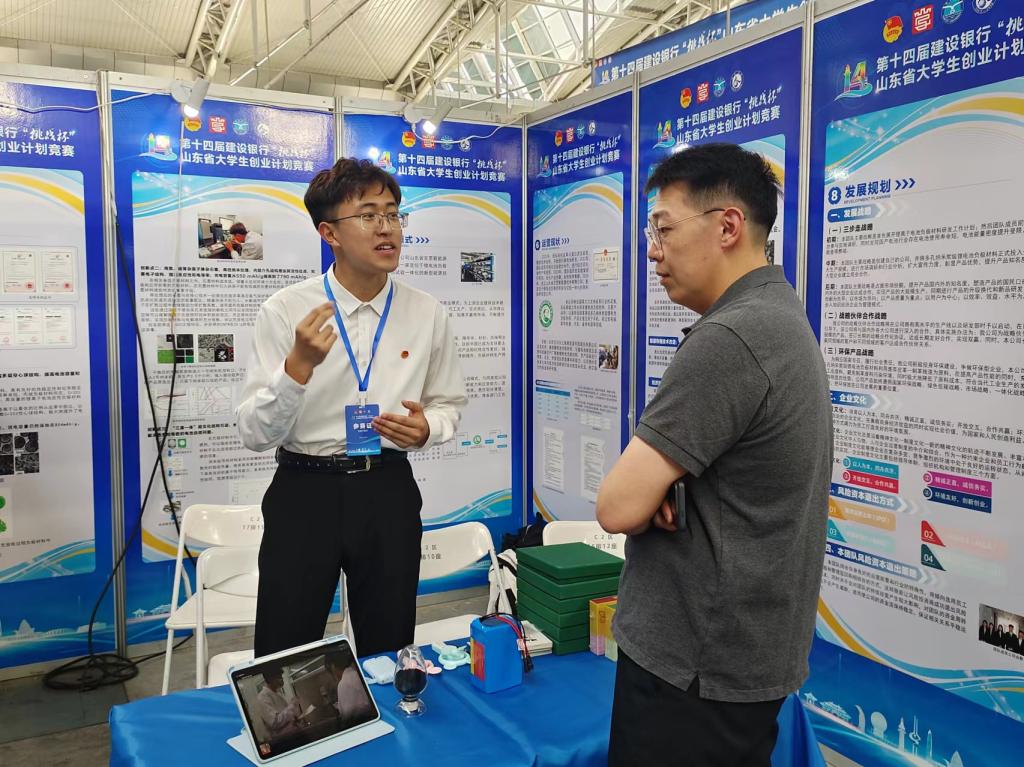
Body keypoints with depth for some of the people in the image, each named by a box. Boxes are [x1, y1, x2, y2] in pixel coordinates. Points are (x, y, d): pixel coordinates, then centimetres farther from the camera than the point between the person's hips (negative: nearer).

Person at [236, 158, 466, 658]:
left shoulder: (427, 314, -1)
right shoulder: (284, 311, -8)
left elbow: (448, 405, 12)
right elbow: (254, 433, -11)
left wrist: (425, 429, -11)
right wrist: (299, 365, -27)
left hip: (388, 492, 2)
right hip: (303, 491, -2)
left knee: (388, 655, 18)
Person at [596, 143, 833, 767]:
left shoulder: (728, 338, -25)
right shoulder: (782, 318, 8)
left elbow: (619, 507, -25)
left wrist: (648, 488, -4)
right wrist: (660, 484, -7)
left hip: (696, 666, -9)